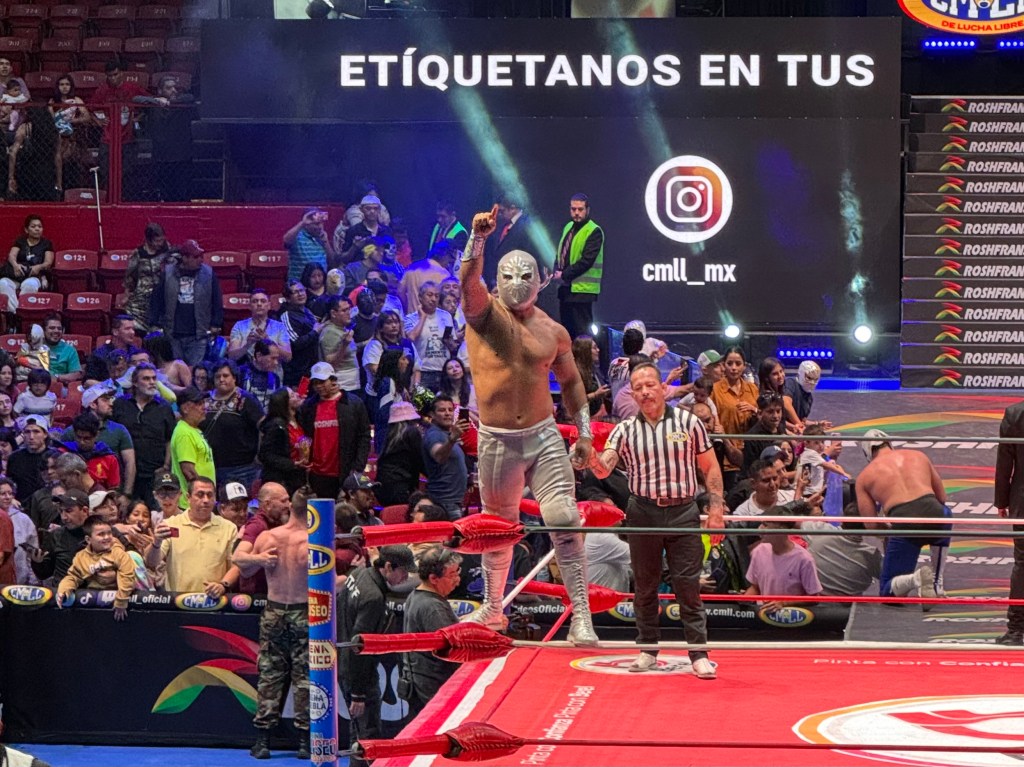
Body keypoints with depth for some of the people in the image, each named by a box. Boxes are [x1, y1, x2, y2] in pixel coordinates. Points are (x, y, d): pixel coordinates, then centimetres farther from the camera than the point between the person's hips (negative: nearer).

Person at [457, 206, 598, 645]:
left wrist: (584, 432, 13)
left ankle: (581, 615, -11)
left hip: (544, 436, 1)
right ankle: (492, 608, 32)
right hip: (496, 441, -1)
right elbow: (469, 280, -22)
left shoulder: (553, 332, 6)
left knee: (564, 520, -12)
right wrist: (479, 238, -36)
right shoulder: (484, 313, -1)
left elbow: (570, 381, 19)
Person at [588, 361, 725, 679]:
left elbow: (710, 468, 8)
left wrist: (716, 508, -1)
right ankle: (647, 649, 17)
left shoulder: (689, 423, 3)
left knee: (688, 585, -5)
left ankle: (699, 654, -2)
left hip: (683, 512, -2)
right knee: (645, 585, 8)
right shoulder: (625, 430, 5)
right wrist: (591, 457, -29)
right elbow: (603, 470, -6)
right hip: (643, 512, 2)